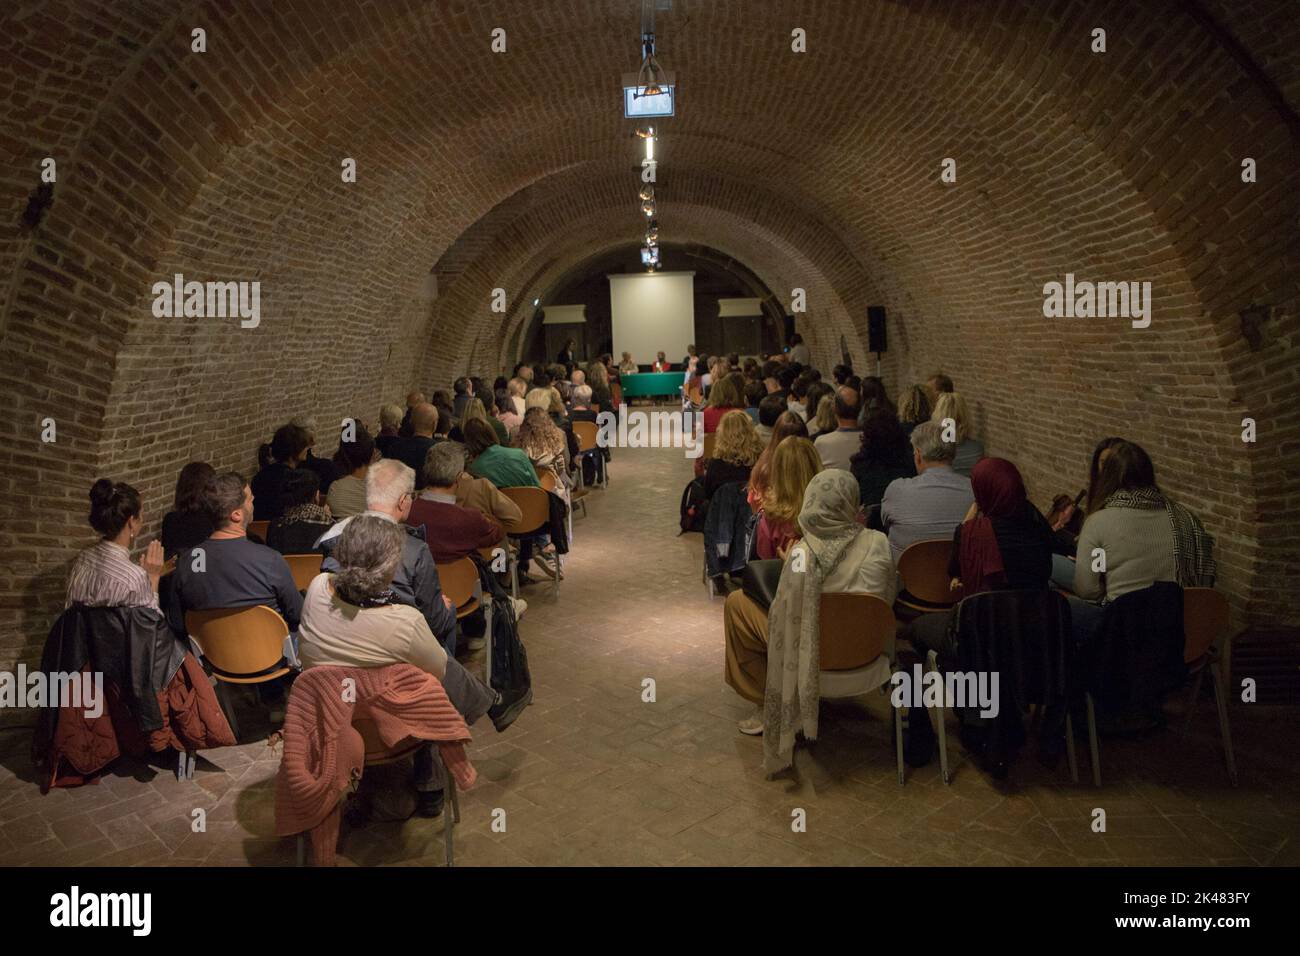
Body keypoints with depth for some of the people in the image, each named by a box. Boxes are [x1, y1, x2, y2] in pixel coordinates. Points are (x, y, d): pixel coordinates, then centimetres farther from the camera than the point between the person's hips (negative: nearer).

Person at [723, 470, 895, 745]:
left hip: (818, 655, -5)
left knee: (736, 602, 12)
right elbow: (888, 599, -3)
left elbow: (784, 616, -18)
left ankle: (766, 706, 20)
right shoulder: (878, 542, -16)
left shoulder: (801, 554, -26)